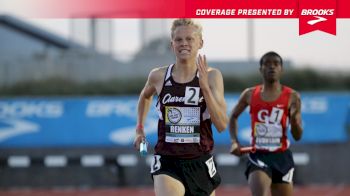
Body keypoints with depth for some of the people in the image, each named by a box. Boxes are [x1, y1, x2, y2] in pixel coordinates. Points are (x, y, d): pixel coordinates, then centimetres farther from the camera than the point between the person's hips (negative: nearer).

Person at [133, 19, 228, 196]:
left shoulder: (211, 76, -4)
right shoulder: (159, 76, 0)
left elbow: (222, 125, -14)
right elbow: (145, 96, 26)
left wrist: (205, 87, -21)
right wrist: (140, 128, 23)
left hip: (200, 162, 1)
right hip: (167, 162, -1)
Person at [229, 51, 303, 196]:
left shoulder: (292, 97, 0)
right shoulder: (250, 95, 3)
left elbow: (297, 136, 1)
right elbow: (233, 117, 22)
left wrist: (294, 118, -19)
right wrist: (234, 142, 8)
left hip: (282, 157, 1)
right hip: (258, 156, -1)